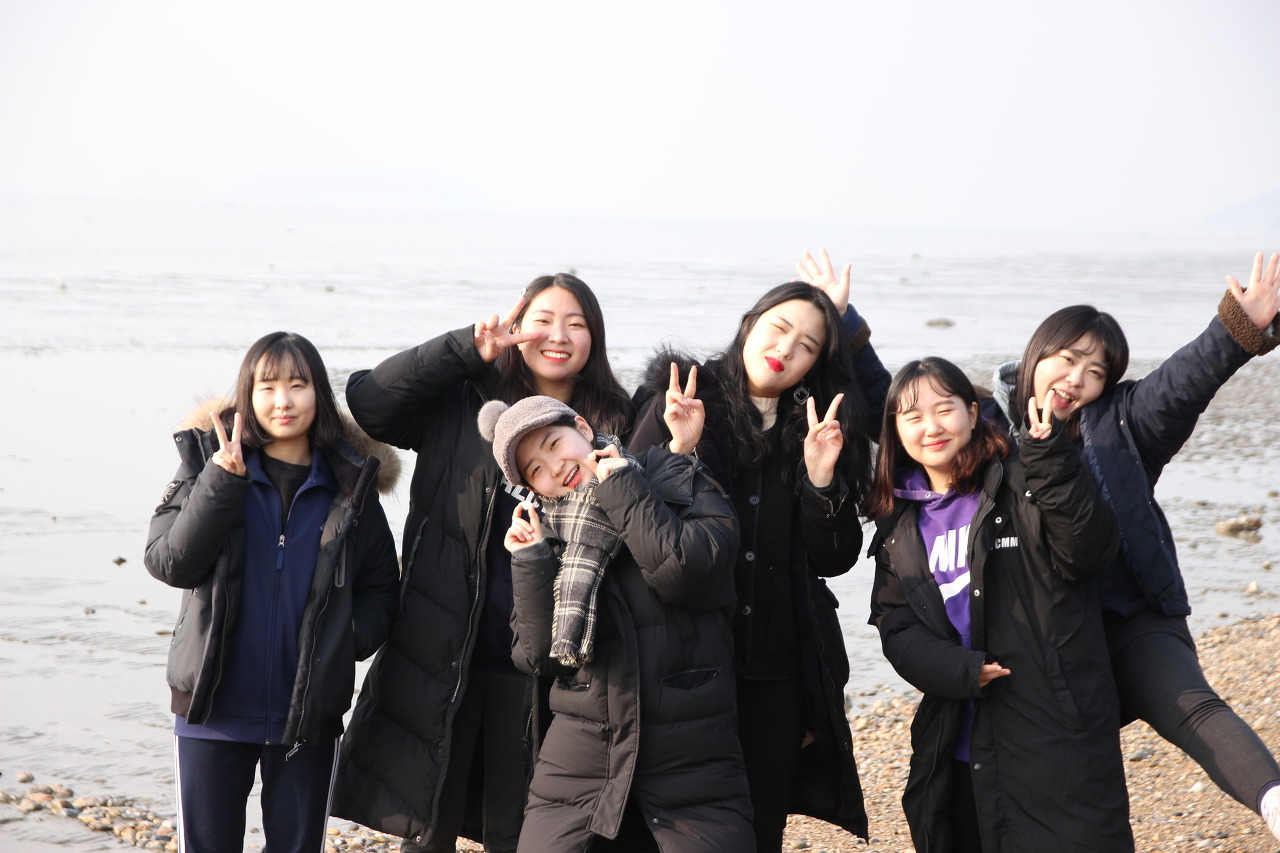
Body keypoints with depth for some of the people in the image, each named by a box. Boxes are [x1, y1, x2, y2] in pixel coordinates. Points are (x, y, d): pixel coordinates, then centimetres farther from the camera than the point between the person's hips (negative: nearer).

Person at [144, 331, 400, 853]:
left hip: (309, 713, 1)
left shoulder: (350, 483, 3)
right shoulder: (210, 462, 0)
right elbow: (168, 563, -12)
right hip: (214, 711, -1)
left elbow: (381, 589, 8)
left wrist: (350, 637, -11)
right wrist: (222, 480, -21)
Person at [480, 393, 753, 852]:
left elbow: (685, 571, -19)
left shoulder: (683, 484, 1)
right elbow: (540, 658, 2)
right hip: (580, 758, 2)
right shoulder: (551, 534, 9)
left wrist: (622, 489, -10)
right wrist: (530, 563, -8)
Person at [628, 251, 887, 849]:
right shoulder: (680, 402, -1)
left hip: (778, 671, 3)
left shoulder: (820, 430, 8)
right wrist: (679, 450, -20)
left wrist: (821, 478, -11)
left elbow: (836, 559, 4)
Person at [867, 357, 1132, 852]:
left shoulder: (1023, 484, -2)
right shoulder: (898, 527, 11)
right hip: (959, 749, 5)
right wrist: (960, 671, -13)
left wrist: (1050, 458, -27)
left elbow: (1087, 550, -16)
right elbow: (894, 626, 4)